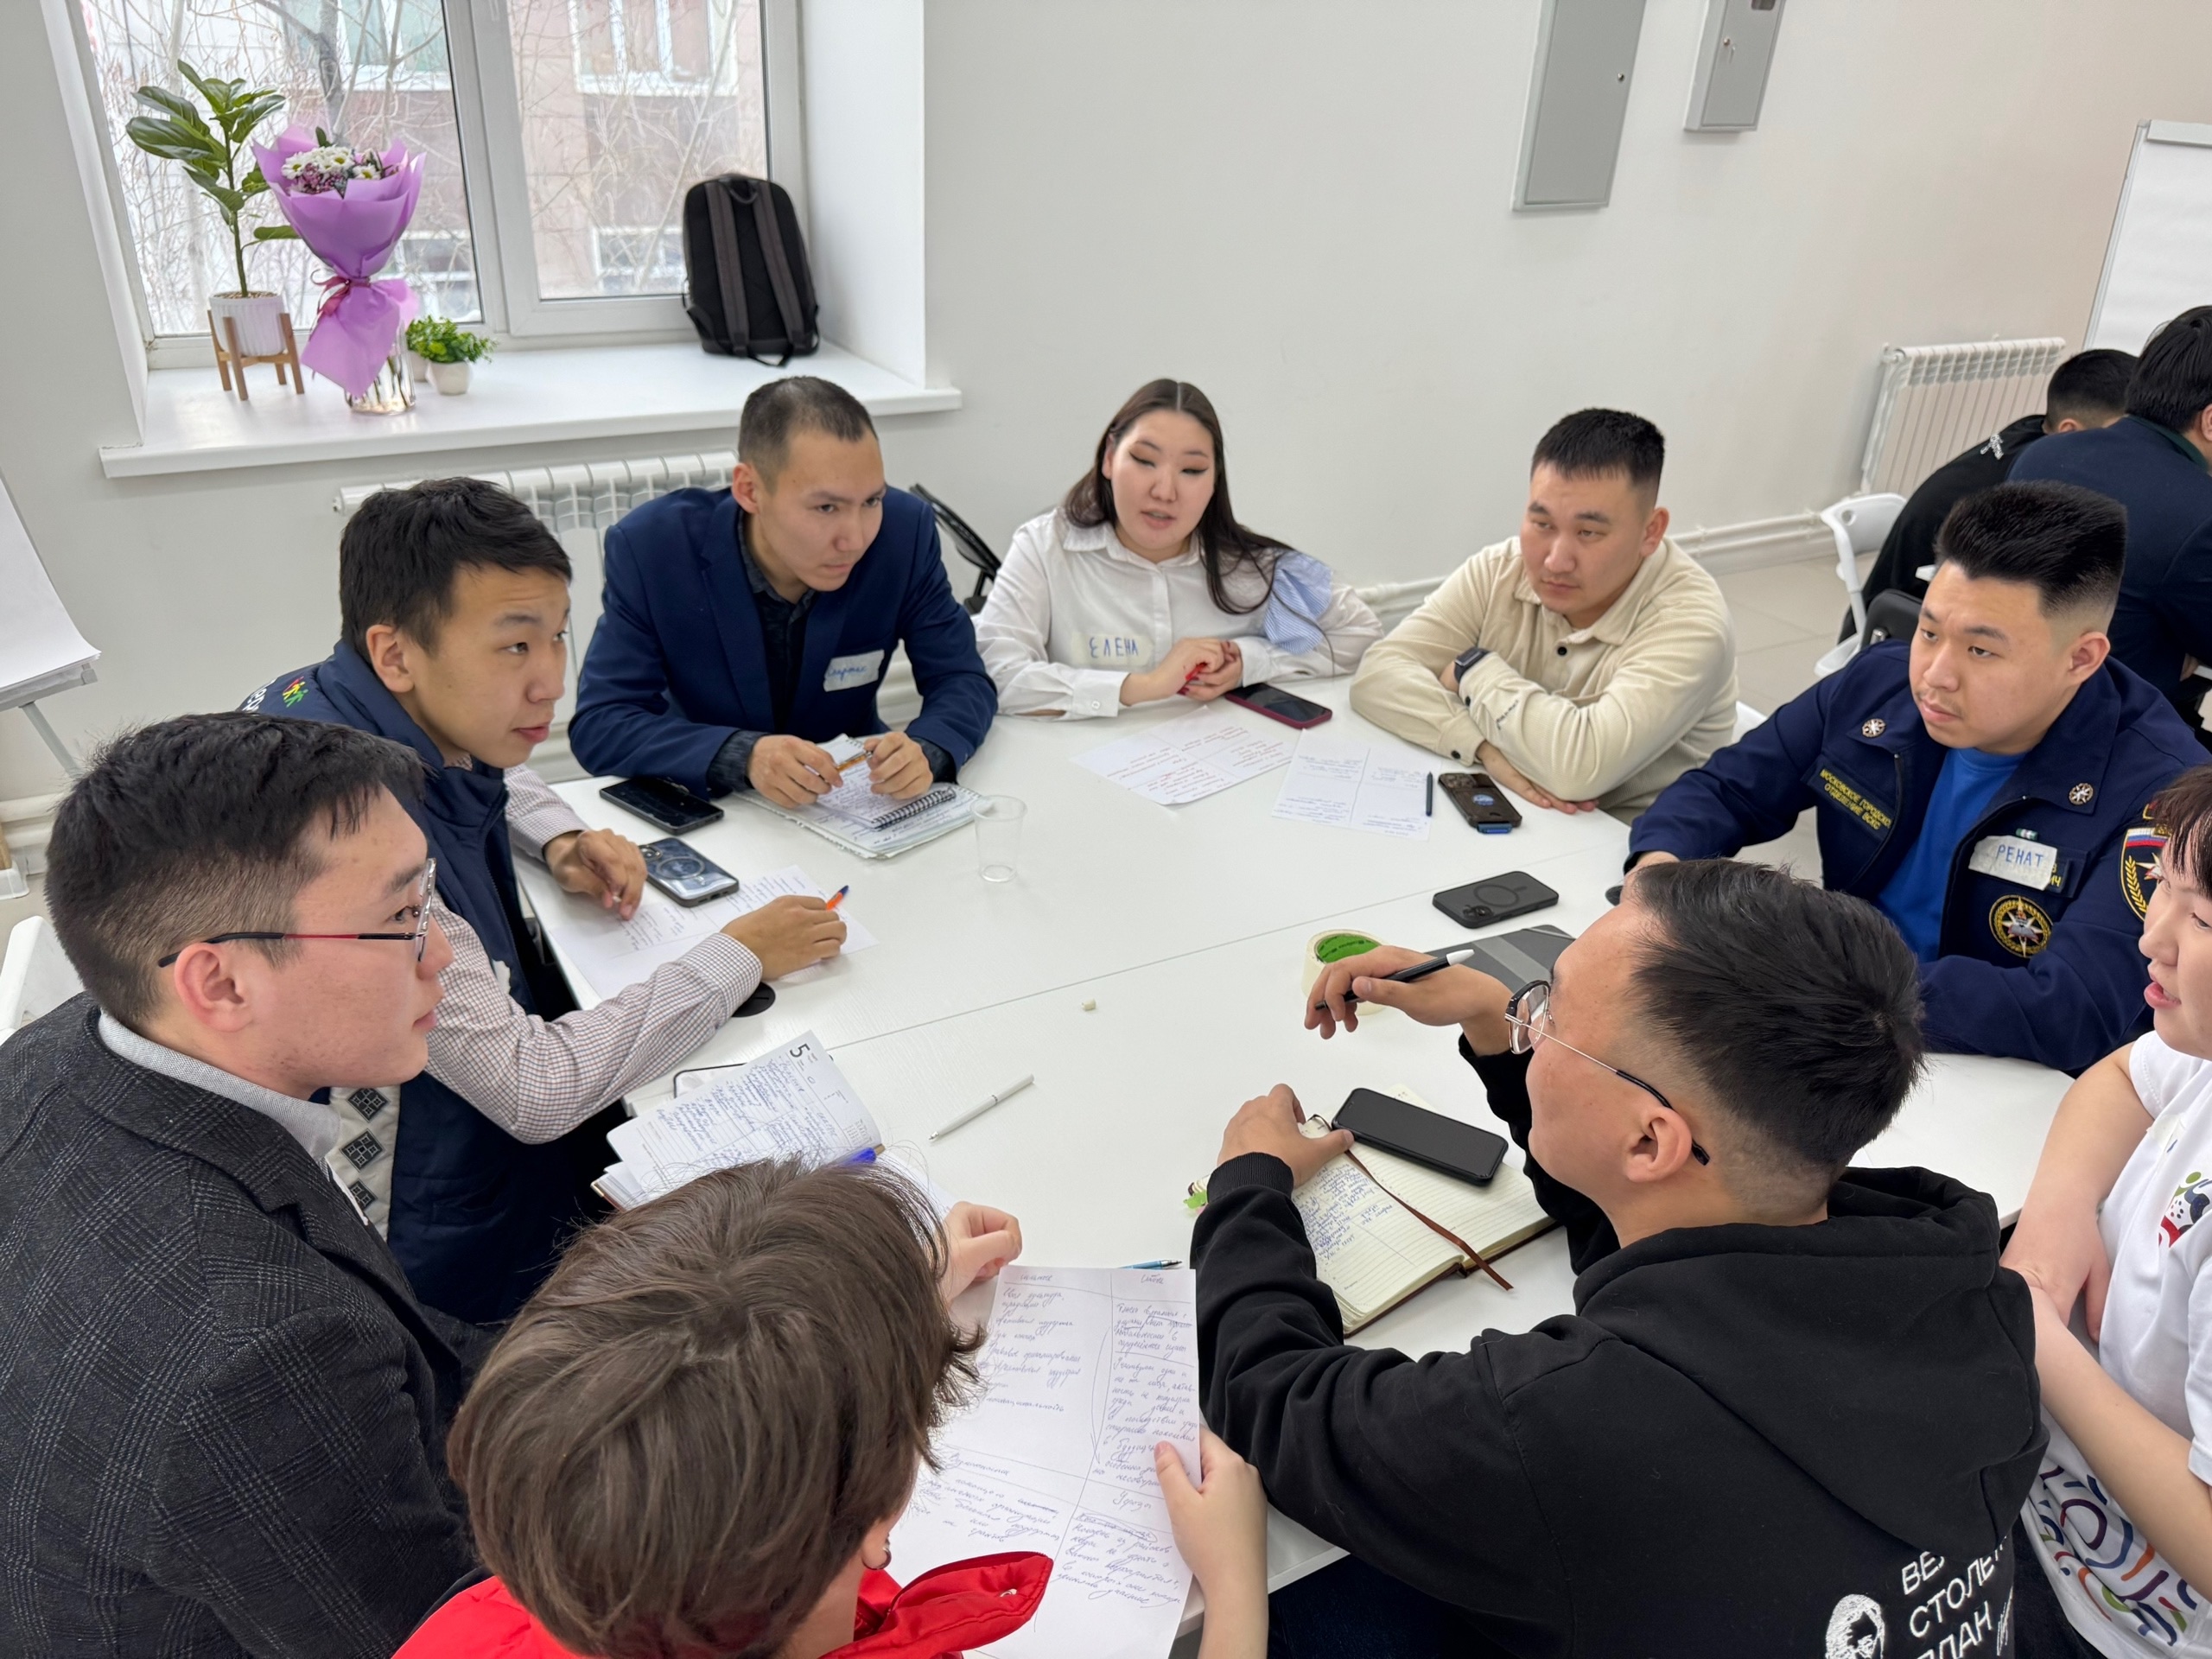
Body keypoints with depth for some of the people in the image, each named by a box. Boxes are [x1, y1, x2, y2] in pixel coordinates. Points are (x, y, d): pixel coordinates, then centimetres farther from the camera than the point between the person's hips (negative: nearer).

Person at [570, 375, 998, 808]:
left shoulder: (905, 529, -15)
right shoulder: (651, 546, -18)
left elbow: (964, 681, -9)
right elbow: (597, 724, -19)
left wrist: (926, 751, -32)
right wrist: (743, 756, -36)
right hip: (704, 809, -1)